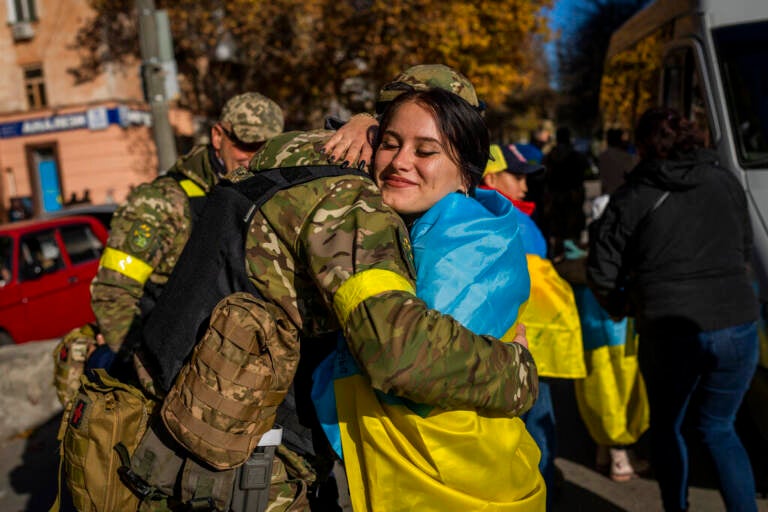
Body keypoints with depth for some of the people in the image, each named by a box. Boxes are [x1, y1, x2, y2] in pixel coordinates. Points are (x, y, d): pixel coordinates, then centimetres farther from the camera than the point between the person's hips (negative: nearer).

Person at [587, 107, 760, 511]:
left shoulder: (633, 197, -4)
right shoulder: (726, 183, 8)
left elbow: (602, 269, -3)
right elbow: (745, 252, 17)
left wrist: (617, 305, 17)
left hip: (669, 331, -3)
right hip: (737, 325, 3)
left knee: (666, 427, 21)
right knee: (717, 426, 22)